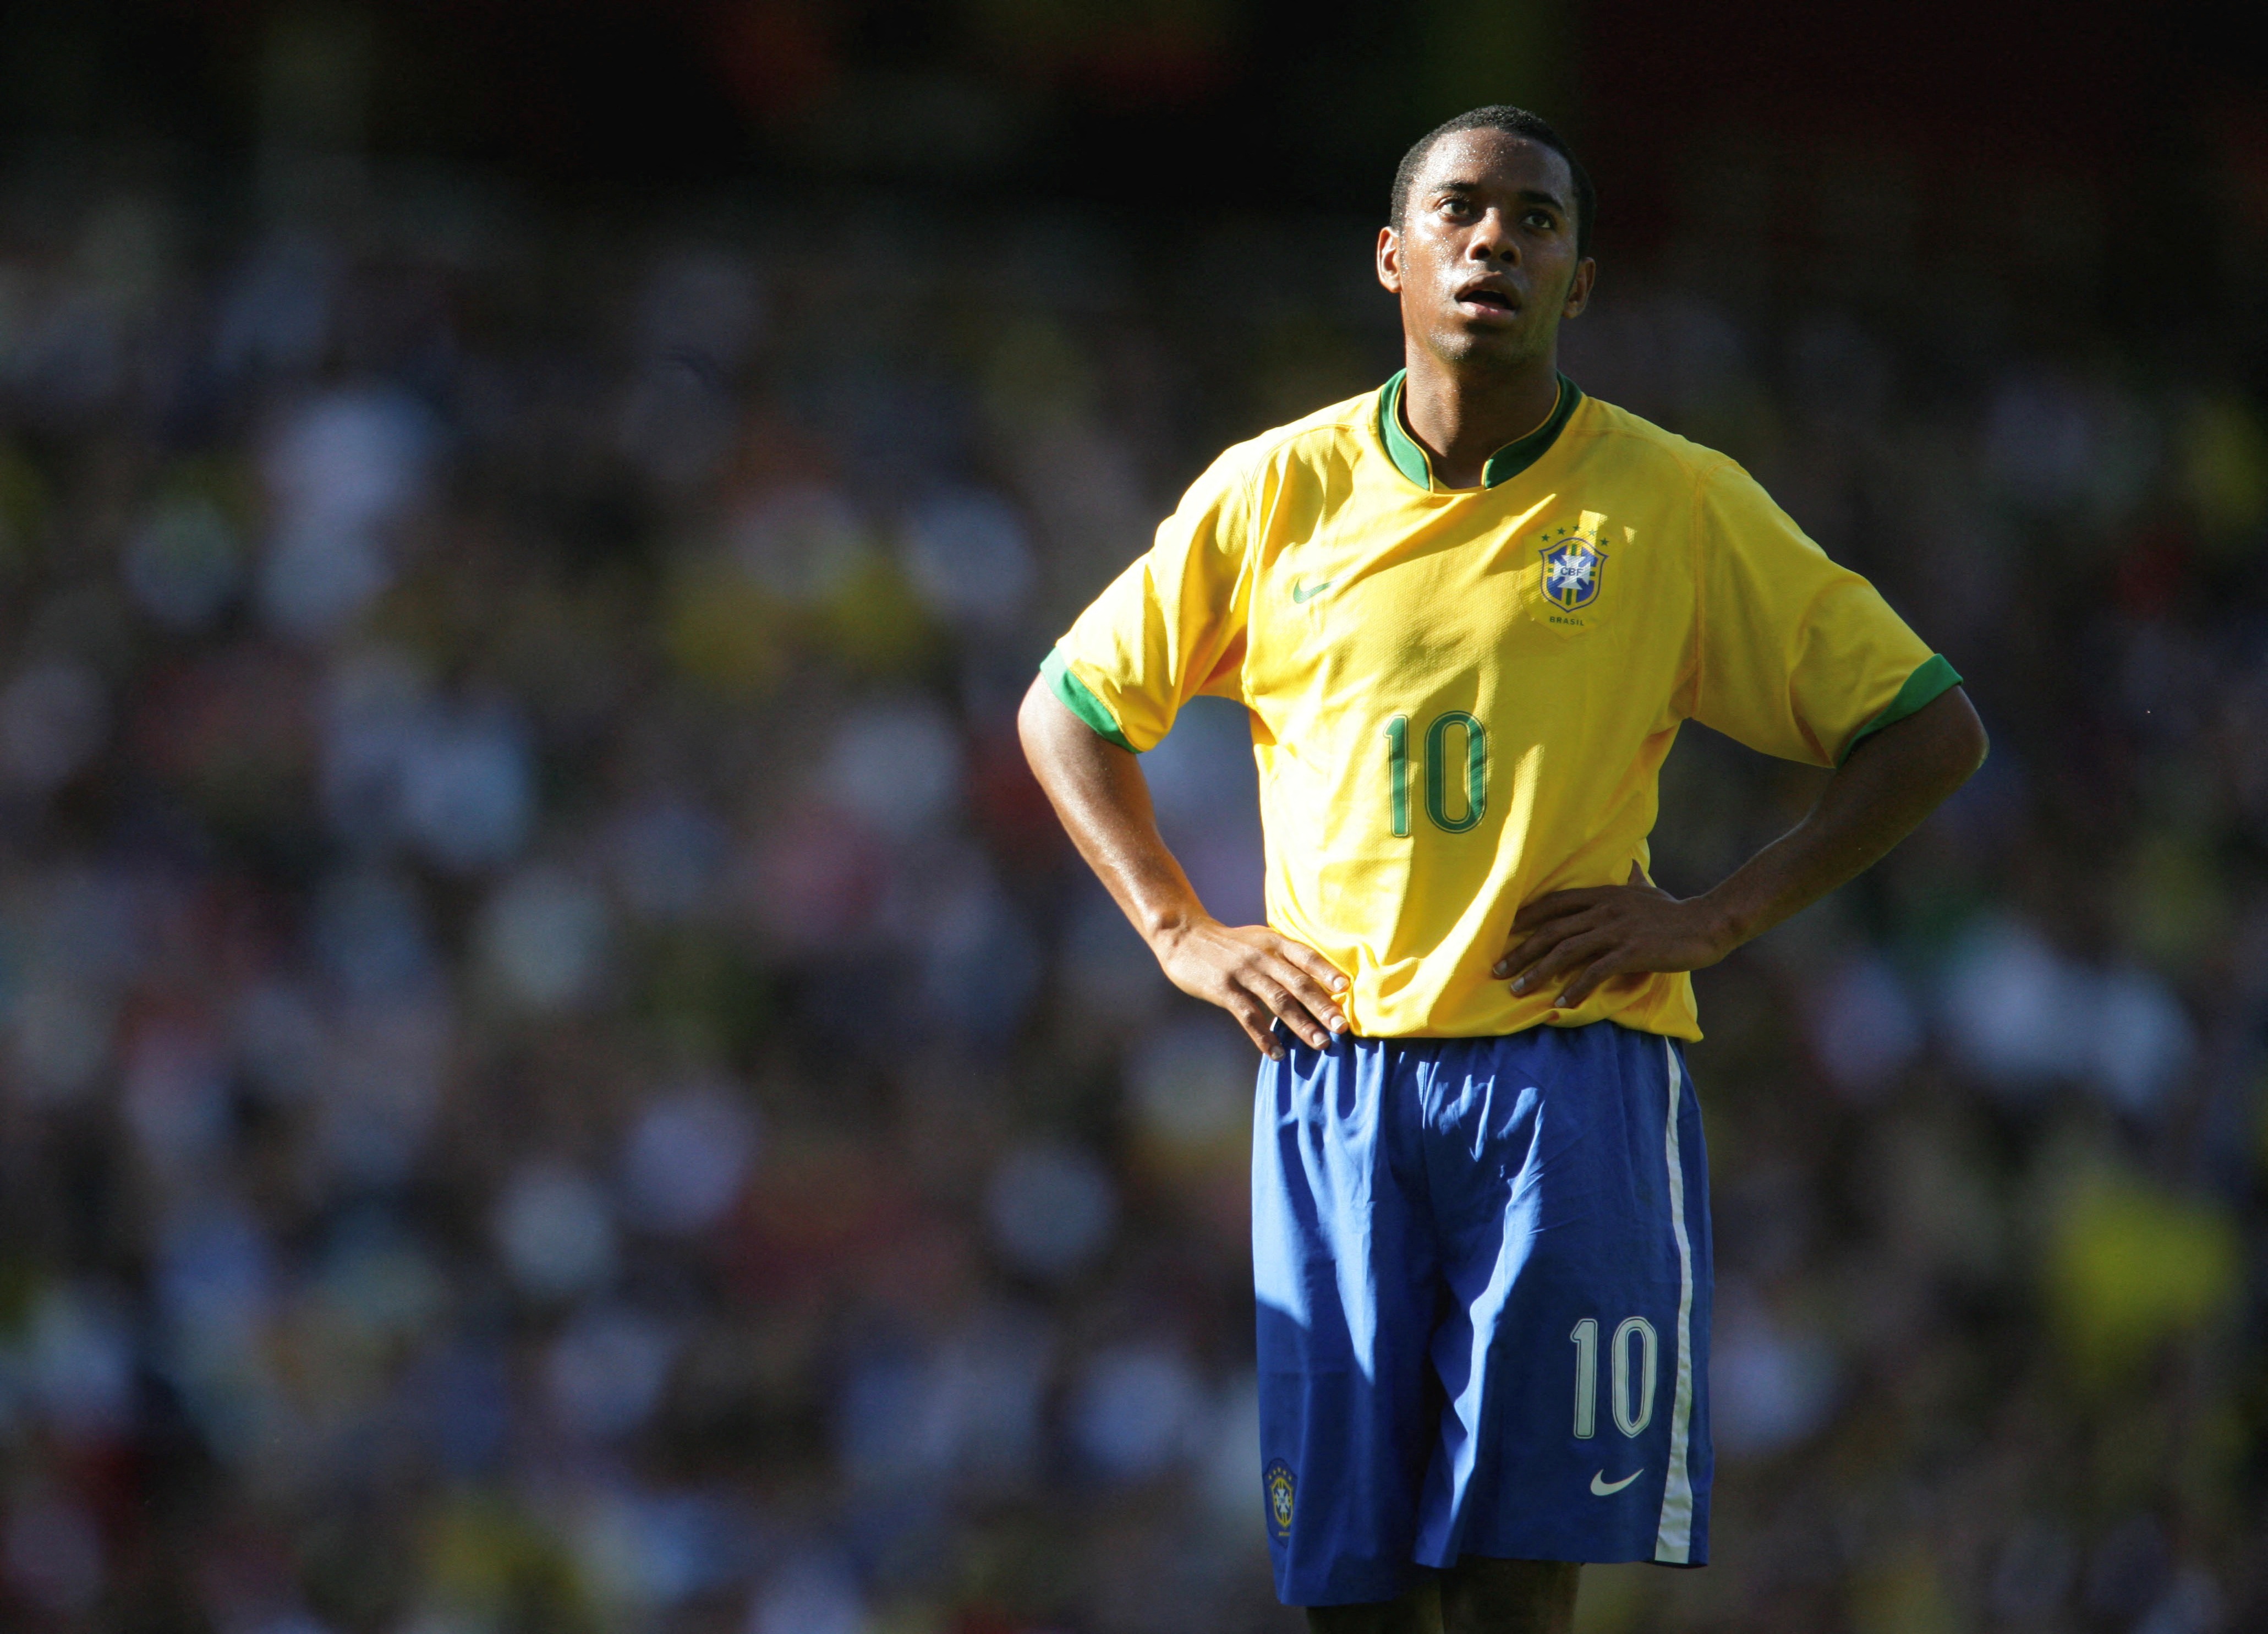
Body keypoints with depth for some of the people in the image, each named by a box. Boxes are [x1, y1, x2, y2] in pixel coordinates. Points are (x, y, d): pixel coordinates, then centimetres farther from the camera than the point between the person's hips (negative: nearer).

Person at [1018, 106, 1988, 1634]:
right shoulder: (1277, 492, 7)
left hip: (1576, 1073, -2)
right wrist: (1181, 933, 8)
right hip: (1334, 1077, 2)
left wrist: (1721, 917, -3)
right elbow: (1067, 712, 20)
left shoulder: (1676, 506, 2)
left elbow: (1933, 731, 6)